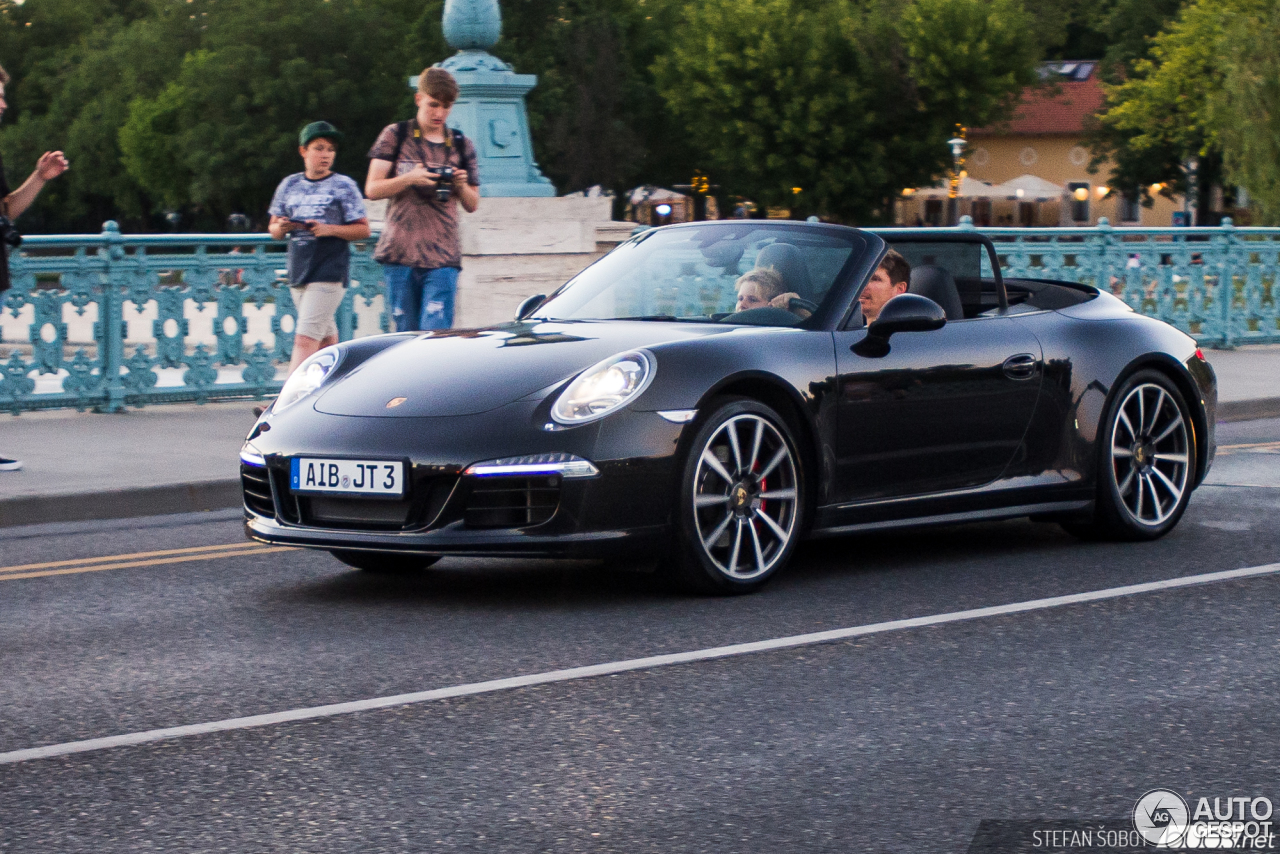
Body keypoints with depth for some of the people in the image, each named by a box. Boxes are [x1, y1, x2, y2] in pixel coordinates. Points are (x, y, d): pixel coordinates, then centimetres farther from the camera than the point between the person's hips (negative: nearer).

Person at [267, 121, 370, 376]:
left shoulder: (344, 186, 0)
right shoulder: (289, 185, 12)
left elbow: (363, 229, -1)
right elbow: (274, 230, 15)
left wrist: (330, 229, -16)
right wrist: (281, 227, -8)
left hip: (329, 273, -5)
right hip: (299, 270, 5)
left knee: (305, 338, -14)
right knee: (325, 337, 15)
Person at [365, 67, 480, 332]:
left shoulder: (461, 145, 13)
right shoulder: (395, 136, 7)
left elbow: (472, 205, 16)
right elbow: (372, 189, 2)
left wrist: (461, 186, -6)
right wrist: (410, 178, -14)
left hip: (443, 257, 0)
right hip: (399, 253, 0)